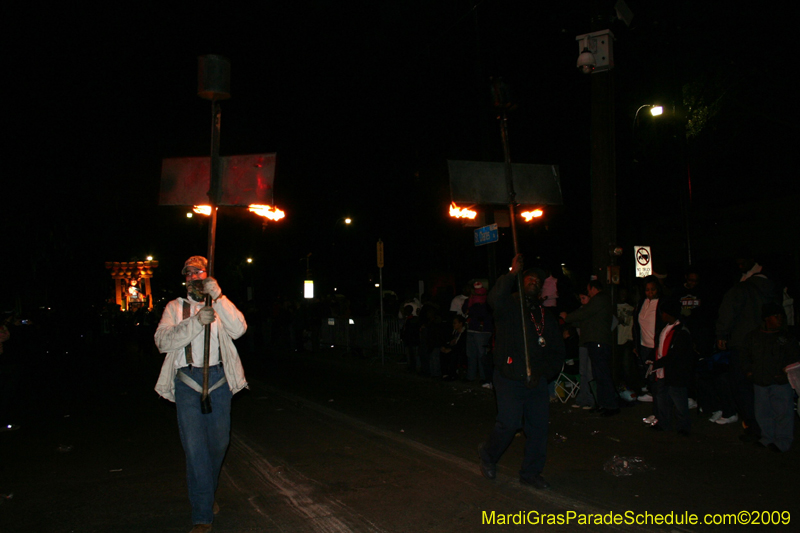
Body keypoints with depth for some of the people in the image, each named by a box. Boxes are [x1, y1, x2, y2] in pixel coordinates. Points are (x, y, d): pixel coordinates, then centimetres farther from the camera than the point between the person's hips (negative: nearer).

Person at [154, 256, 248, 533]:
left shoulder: (221, 306, 11)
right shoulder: (175, 307, 9)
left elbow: (238, 329, -9)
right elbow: (163, 341, -8)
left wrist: (218, 296, -19)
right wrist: (196, 321, -21)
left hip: (219, 379, 2)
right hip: (187, 381, -2)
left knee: (219, 442, 10)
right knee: (195, 446, -6)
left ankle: (207, 494, 34)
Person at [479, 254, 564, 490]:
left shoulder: (547, 318, 17)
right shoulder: (509, 307, 1)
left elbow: (557, 352, 18)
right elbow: (495, 297, -25)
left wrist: (543, 372, 2)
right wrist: (512, 273, -23)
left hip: (536, 381, 5)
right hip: (510, 379, -5)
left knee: (539, 426, 3)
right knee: (509, 422, -11)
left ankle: (531, 472, 20)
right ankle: (488, 456, 17)